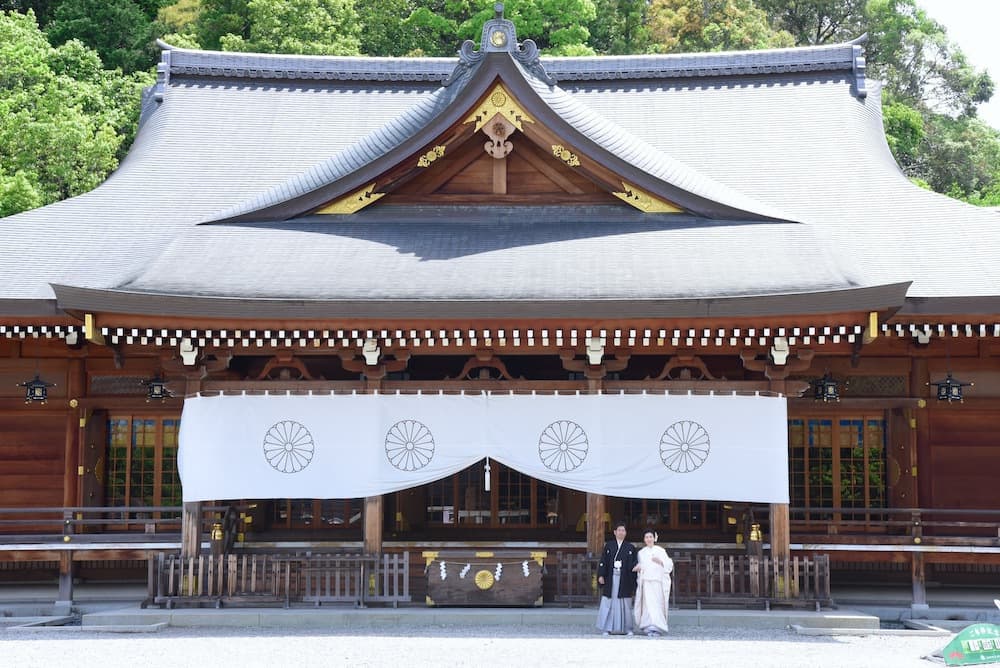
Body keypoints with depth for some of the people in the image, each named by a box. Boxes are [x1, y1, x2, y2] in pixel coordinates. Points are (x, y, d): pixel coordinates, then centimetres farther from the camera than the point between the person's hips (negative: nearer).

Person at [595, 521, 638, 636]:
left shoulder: (630, 547, 9)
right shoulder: (608, 546, 9)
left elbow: (634, 563, 5)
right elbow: (603, 561, 5)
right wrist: (601, 575, -4)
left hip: (624, 580, 0)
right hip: (610, 578, 0)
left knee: (625, 604, 0)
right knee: (609, 603, -2)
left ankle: (627, 628, 8)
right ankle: (608, 628, 4)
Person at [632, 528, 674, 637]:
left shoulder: (660, 551, 7)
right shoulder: (641, 553, 15)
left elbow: (669, 565, 1)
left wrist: (660, 561, -16)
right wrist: (637, 568, 1)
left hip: (657, 581, -2)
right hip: (645, 582, 2)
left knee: (657, 604, -7)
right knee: (648, 604, -9)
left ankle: (656, 628, -3)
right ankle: (649, 626, -7)